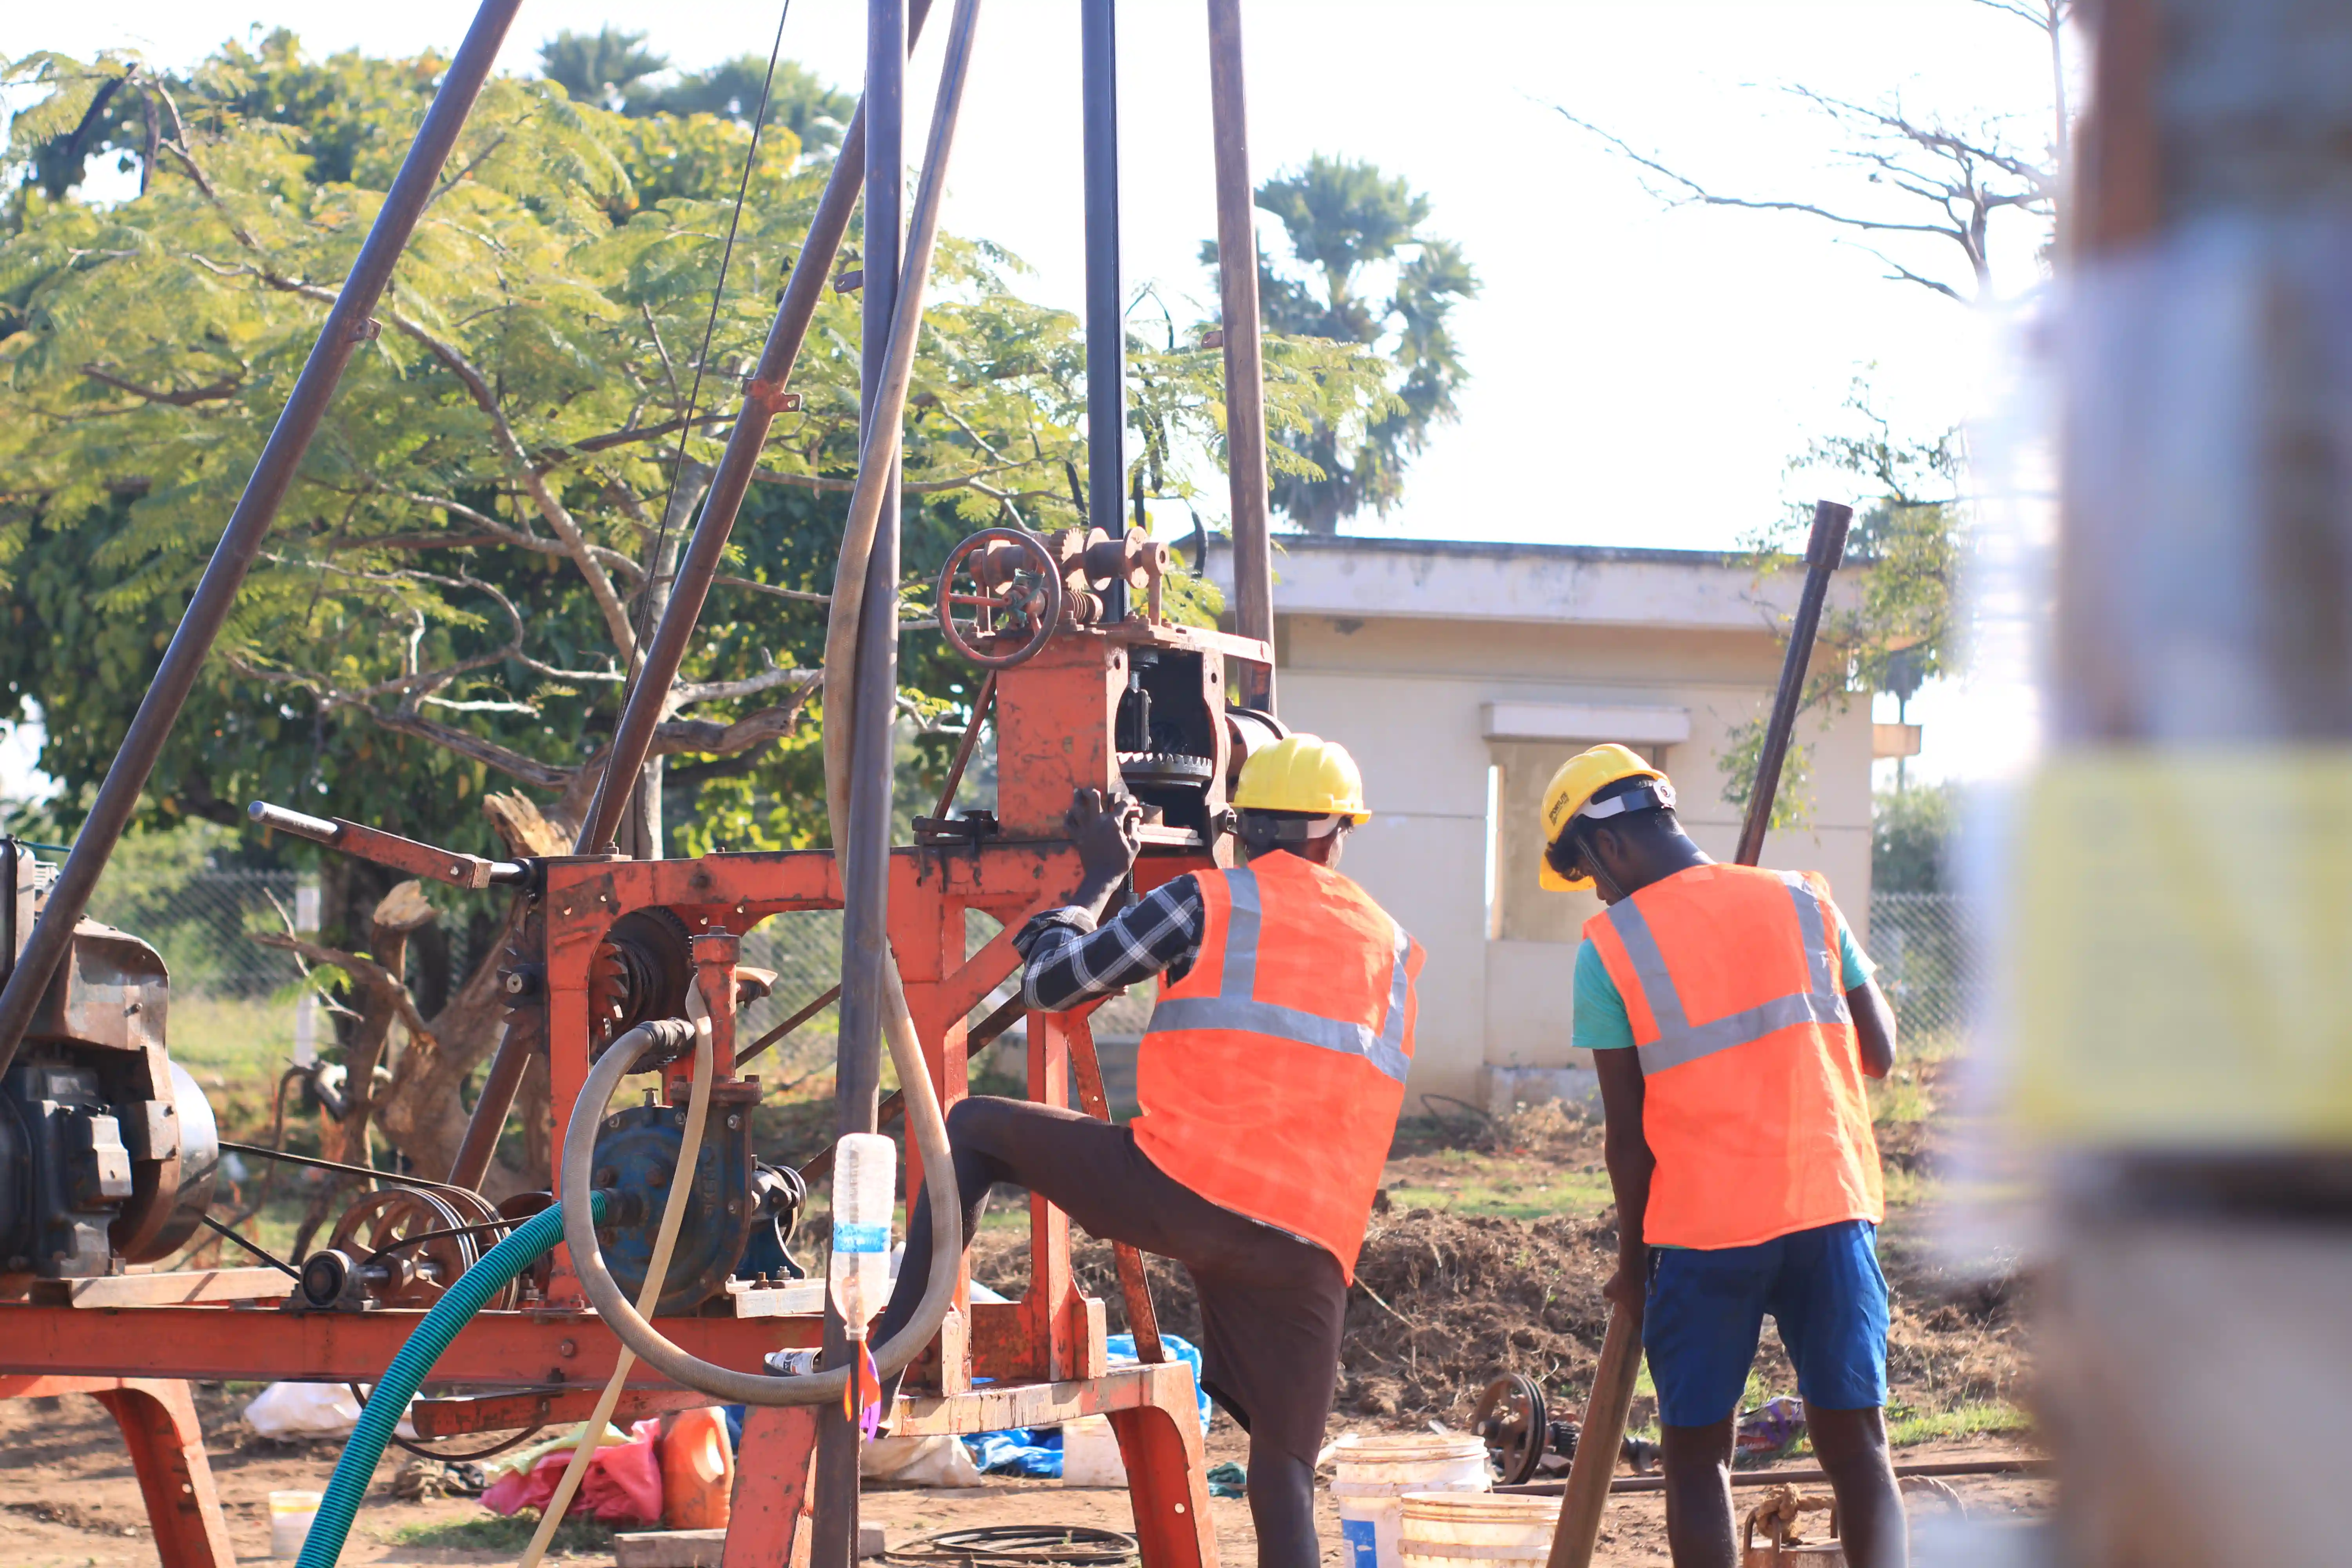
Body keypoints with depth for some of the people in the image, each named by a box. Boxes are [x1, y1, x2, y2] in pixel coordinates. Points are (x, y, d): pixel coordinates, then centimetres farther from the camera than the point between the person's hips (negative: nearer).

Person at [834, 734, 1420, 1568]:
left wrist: (1101, 875, 25)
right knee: (1284, 1468, 9)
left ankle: (892, 1345, 7)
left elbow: (1048, 981, 8)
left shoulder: (1206, 901, 6)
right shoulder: (1394, 947, 20)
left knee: (973, 1129, 17)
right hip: (1313, 1244, 4)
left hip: (1181, 1187, -3)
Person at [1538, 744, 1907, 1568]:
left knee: (1696, 1454, 10)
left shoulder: (1611, 945, -4)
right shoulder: (1803, 900, 5)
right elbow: (1880, 1053, 8)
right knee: (1856, 1442, 5)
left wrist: (1633, 1258, 11)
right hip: (1832, 1205, 3)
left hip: (1704, 1225, -3)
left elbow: (1626, 1130, -2)